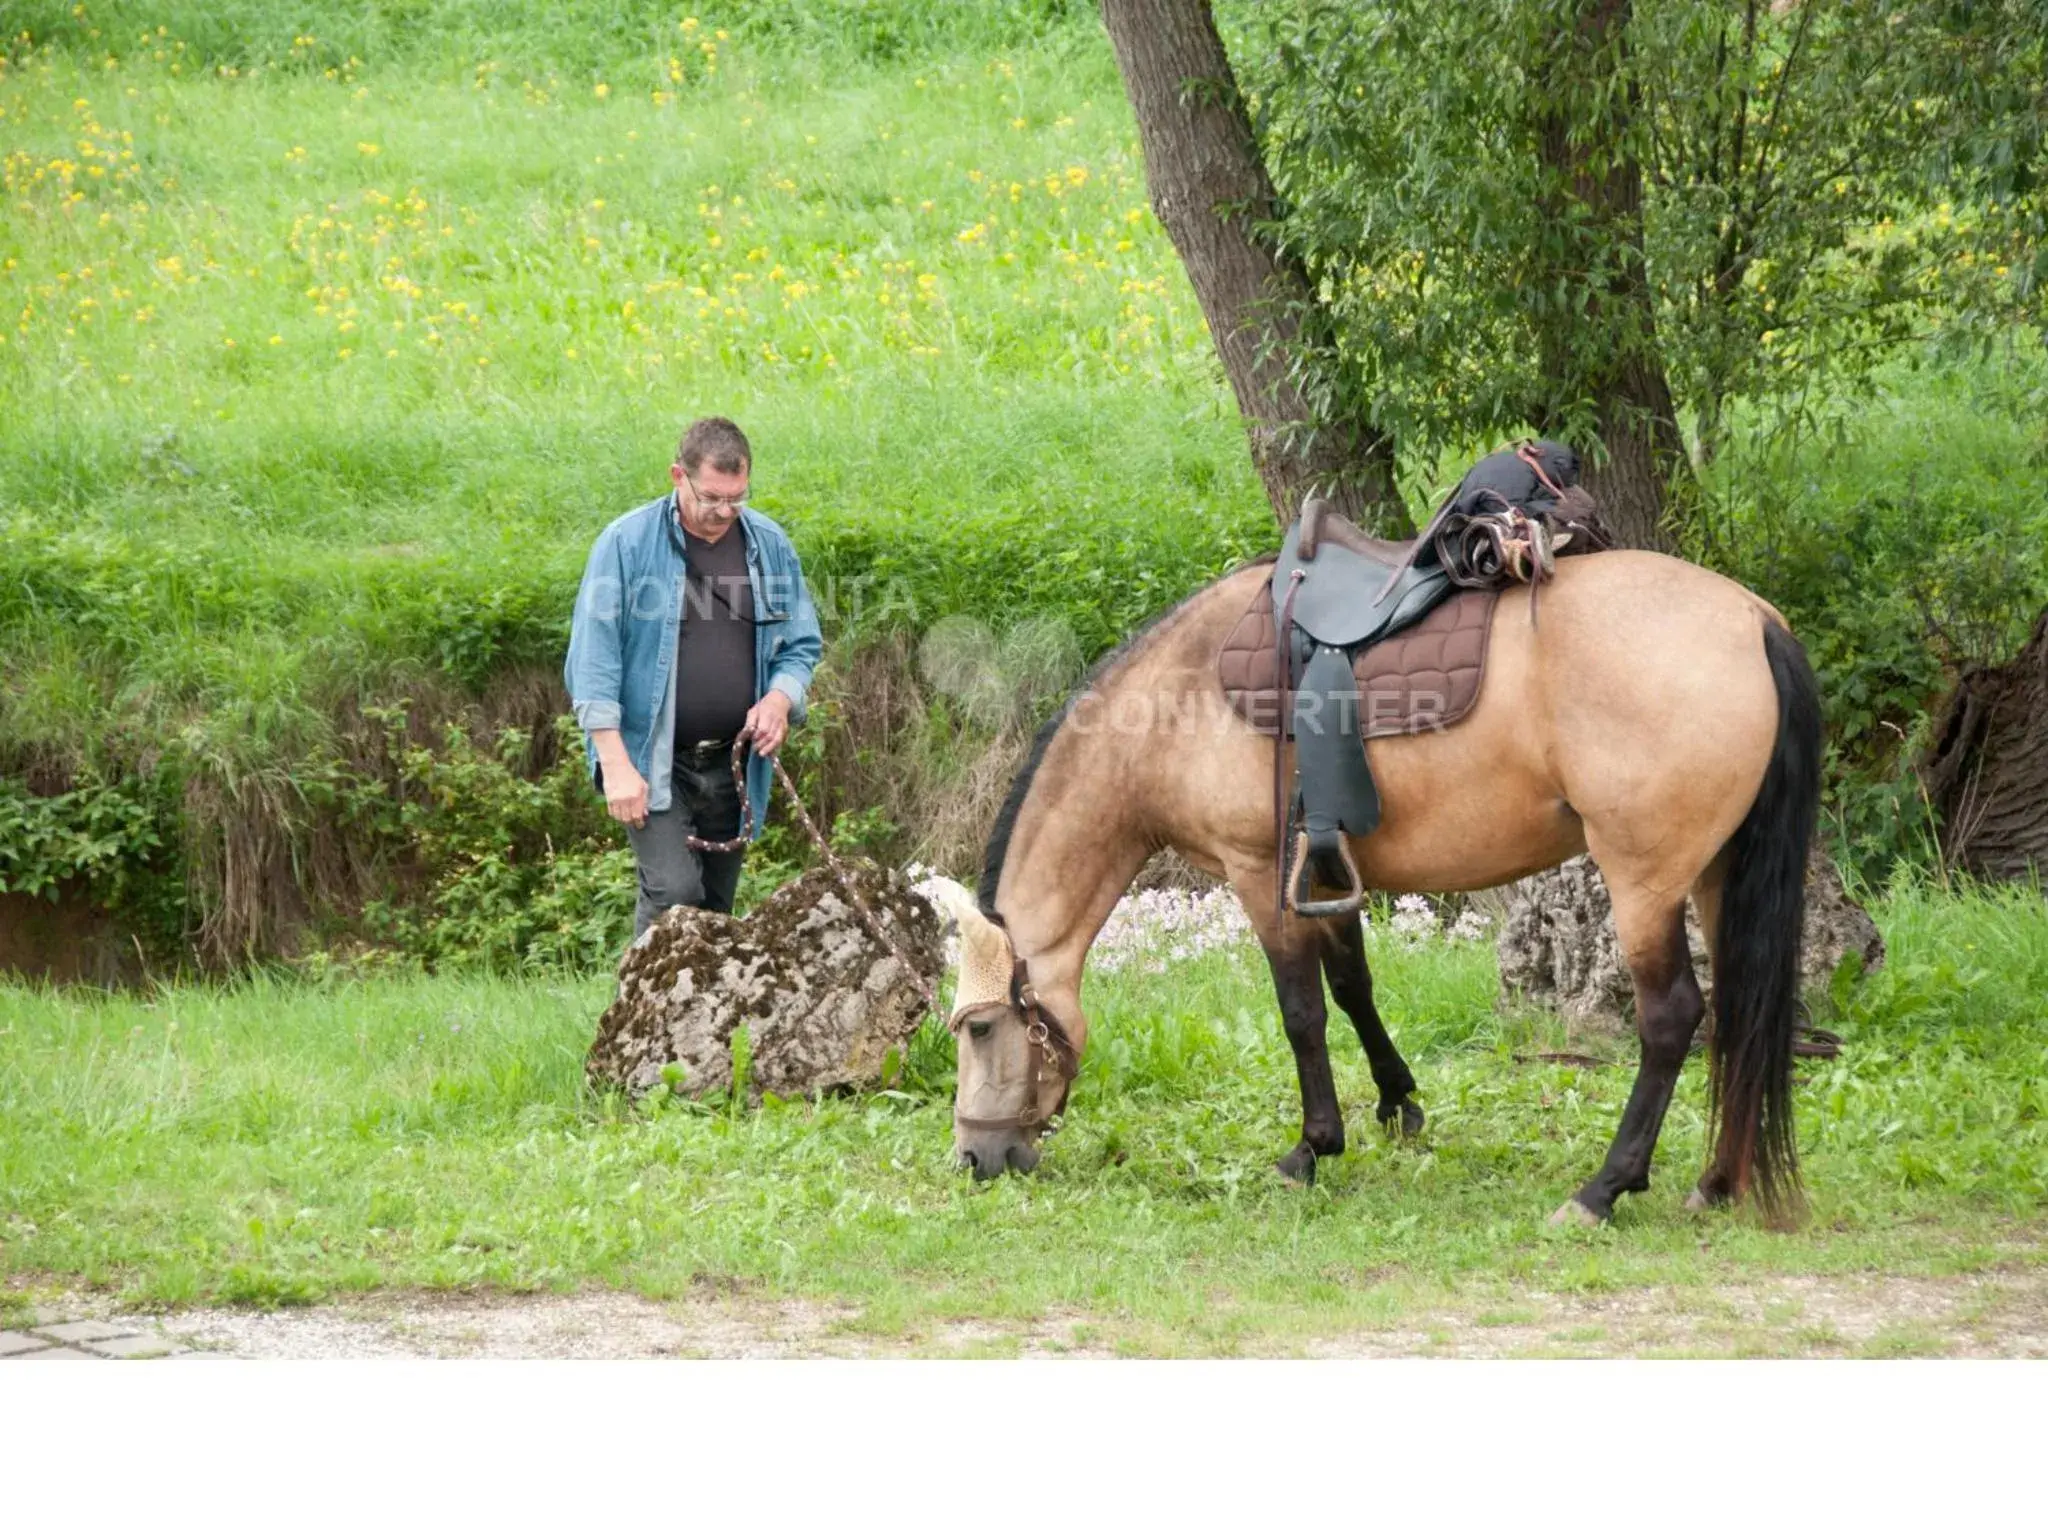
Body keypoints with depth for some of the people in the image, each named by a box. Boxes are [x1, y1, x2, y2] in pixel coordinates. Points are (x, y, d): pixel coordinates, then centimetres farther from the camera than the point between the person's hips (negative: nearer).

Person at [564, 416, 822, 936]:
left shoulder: (770, 546, 6)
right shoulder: (627, 543, -7)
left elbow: (801, 645, 15)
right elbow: (593, 658, -8)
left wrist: (780, 699, -8)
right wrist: (616, 764, -14)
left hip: (733, 762, 5)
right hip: (651, 760, -5)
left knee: (715, 906, 8)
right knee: (674, 892, -18)